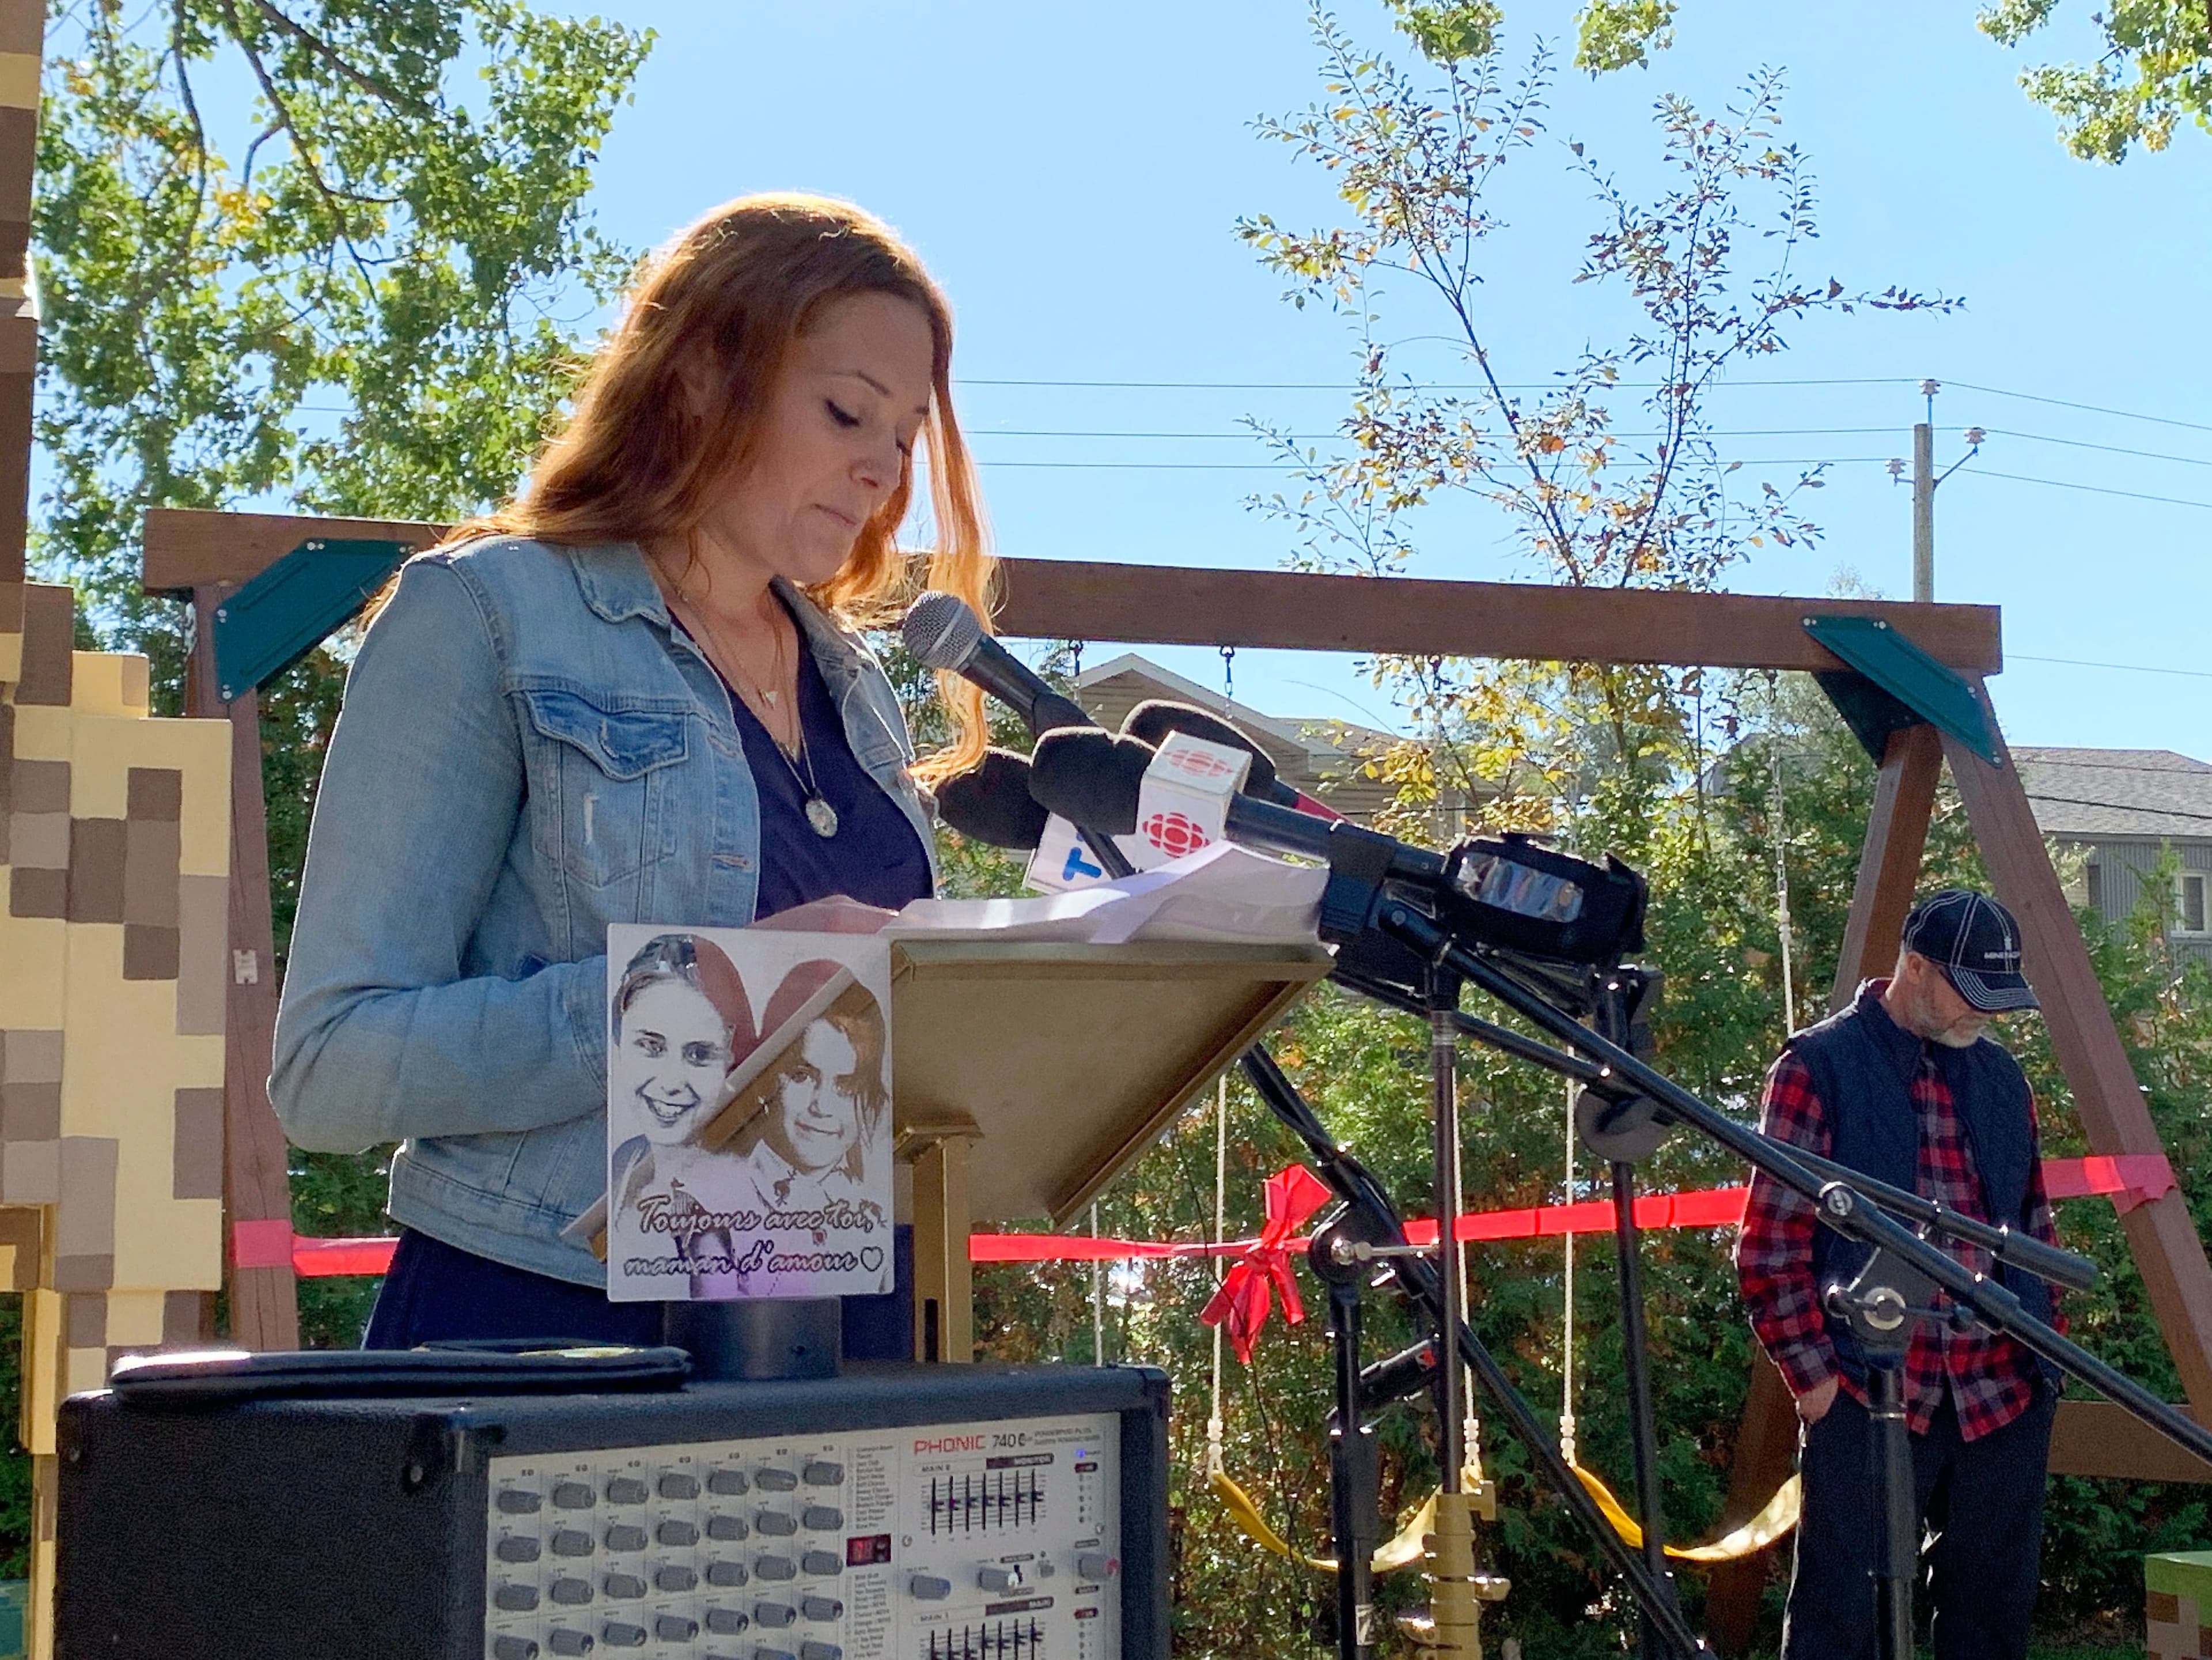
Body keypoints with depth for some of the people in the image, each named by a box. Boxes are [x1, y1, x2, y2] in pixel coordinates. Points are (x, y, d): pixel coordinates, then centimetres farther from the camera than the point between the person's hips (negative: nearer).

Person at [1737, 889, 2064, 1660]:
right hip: (1866, 1398, -6)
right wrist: (1812, 1372, -10)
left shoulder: (2002, 1077, 15)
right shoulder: (1819, 1067, -4)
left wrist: (2042, 1354, 12)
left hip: (2003, 1399, 6)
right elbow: (1771, 1243, -6)